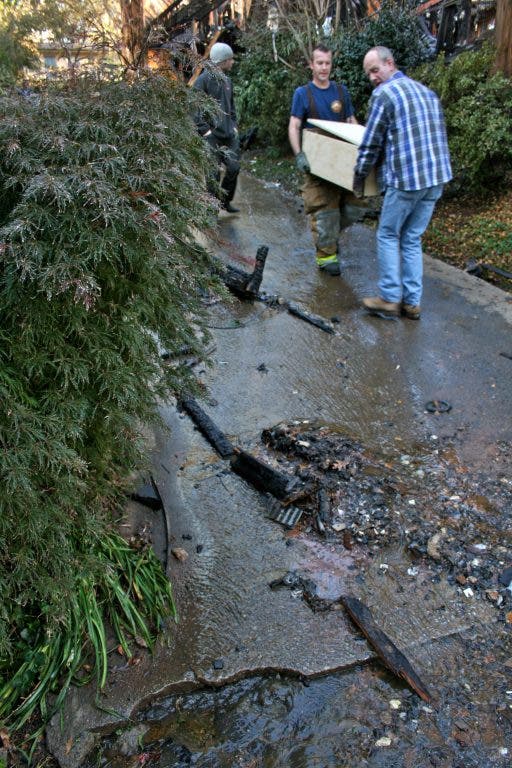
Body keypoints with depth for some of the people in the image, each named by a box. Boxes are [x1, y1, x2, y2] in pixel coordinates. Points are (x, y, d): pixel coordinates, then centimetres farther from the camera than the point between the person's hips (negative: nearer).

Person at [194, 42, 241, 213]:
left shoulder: (227, 80, 15)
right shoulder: (203, 80, -9)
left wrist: (234, 125, 16)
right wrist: (204, 129, -16)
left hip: (229, 134, 7)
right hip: (212, 135, -7)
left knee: (234, 167, 6)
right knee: (213, 172, -6)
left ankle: (226, 201, 24)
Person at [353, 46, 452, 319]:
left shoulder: (384, 94, -4)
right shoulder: (427, 91, 19)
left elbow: (370, 144, -3)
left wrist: (358, 179, 8)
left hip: (406, 179, -7)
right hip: (437, 177, 7)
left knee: (388, 236, 8)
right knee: (412, 239, 14)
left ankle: (390, 299, 8)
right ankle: (412, 302, 16)